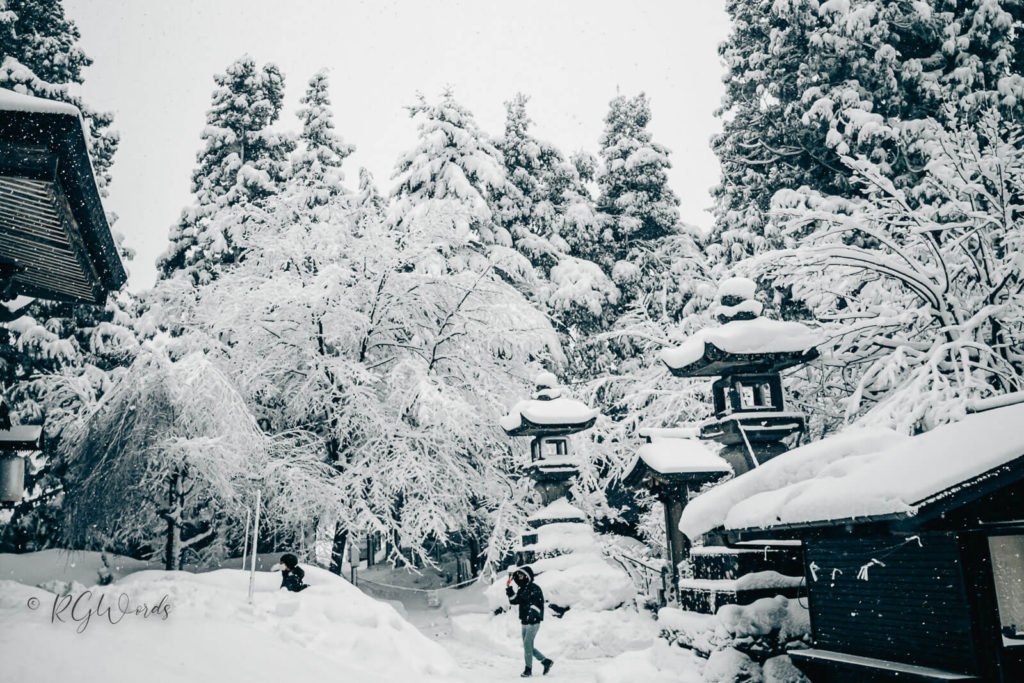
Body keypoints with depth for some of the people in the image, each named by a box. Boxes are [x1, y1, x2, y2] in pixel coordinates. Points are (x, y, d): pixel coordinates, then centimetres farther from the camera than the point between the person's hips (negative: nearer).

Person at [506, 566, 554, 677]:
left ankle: (528, 669, 1)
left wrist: (531, 615, -28)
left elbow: (537, 604, -19)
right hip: (524, 622, 9)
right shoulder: (522, 590, 14)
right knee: (527, 646, 10)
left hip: (533, 622, -9)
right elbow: (513, 600, 14)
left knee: (527, 645, -10)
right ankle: (546, 662, 22)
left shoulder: (534, 589, -11)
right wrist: (509, 588, 6)